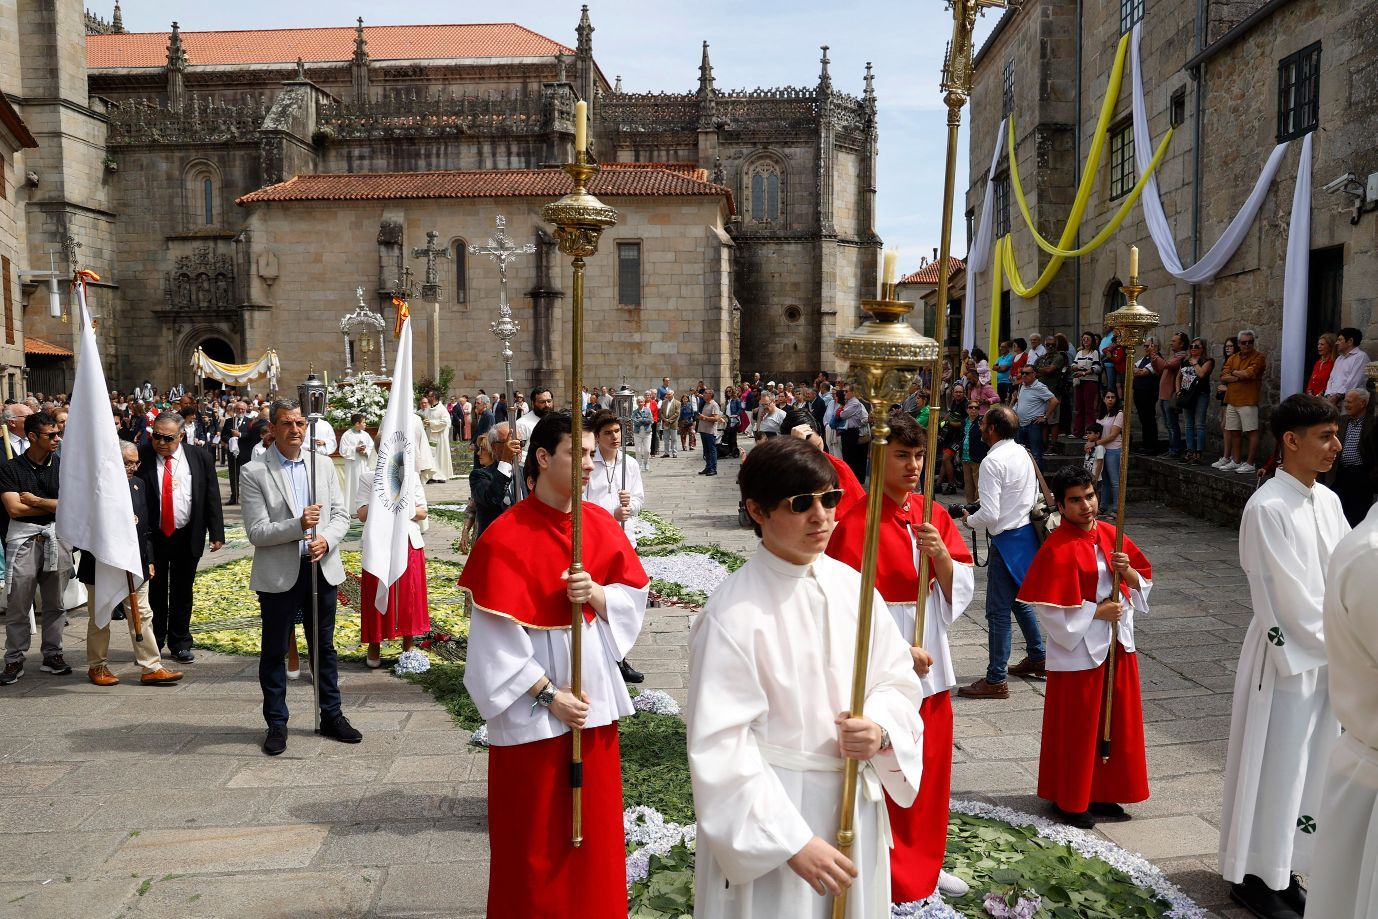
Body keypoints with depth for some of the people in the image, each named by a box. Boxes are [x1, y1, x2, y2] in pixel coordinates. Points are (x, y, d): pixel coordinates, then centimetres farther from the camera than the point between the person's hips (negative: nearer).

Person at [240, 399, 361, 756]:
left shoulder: (323, 464, 5)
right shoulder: (255, 473, -8)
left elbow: (340, 514, 6)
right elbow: (256, 532, -12)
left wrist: (326, 540, -14)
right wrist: (298, 525, -26)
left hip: (322, 568, 4)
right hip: (279, 574, -3)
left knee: (324, 646, 15)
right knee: (274, 652, 8)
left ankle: (332, 716, 28)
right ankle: (276, 724, 23)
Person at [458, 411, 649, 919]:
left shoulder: (601, 524, 1)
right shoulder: (507, 537, -15)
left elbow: (635, 595, 4)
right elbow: (497, 635, -16)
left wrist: (596, 595, -16)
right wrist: (548, 694, -17)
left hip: (593, 689, 5)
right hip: (532, 706, -5)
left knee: (594, 818, 16)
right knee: (536, 830, 8)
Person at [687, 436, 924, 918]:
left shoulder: (851, 586, -2)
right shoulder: (734, 611, -19)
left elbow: (898, 678, 7)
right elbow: (721, 746, -19)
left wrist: (883, 729, -15)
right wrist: (792, 843, -20)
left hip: (855, 803, 6)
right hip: (765, 808, -5)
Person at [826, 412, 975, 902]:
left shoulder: (933, 515, 5)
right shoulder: (856, 523, -15)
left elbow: (961, 587, 3)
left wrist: (942, 556, -17)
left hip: (932, 661, 6)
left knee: (931, 763, 18)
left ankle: (923, 859, 38)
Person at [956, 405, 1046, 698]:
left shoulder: (992, 462, -20)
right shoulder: (1024, 453, 7)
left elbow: (989, 515, -23)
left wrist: (968, 519, -3)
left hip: (1007, 540, -9)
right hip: (1029, 531, 9)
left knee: (998, 611, -2)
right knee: (1020, 599, 24)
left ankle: (996, 680, 5)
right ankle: (1037, 658, 36)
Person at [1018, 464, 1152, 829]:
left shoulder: (1110, 534, 3)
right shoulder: (1057, 550, -18)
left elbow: (1143, 581, 9)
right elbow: (1051, 609, -21)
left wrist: (1127, 571, -12)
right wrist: (1098, 611, -17)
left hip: (1117, 646, 7)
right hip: (1077, 652, -7)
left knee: (1117, 722, 15)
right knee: (1075, 727, 5)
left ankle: (1102, 793, 32)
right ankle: (1069, 800, 22)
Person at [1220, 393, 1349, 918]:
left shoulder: (1328, 501, 7)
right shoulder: (1268, 508, -17)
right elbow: (1291, 599, -18)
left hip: (1326, 658, 7)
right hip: (1285, 659, -7)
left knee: (1310, 767, 15)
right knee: (1272, 768, 3)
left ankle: (1282, 869, 30)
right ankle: (1253, 876, 19)